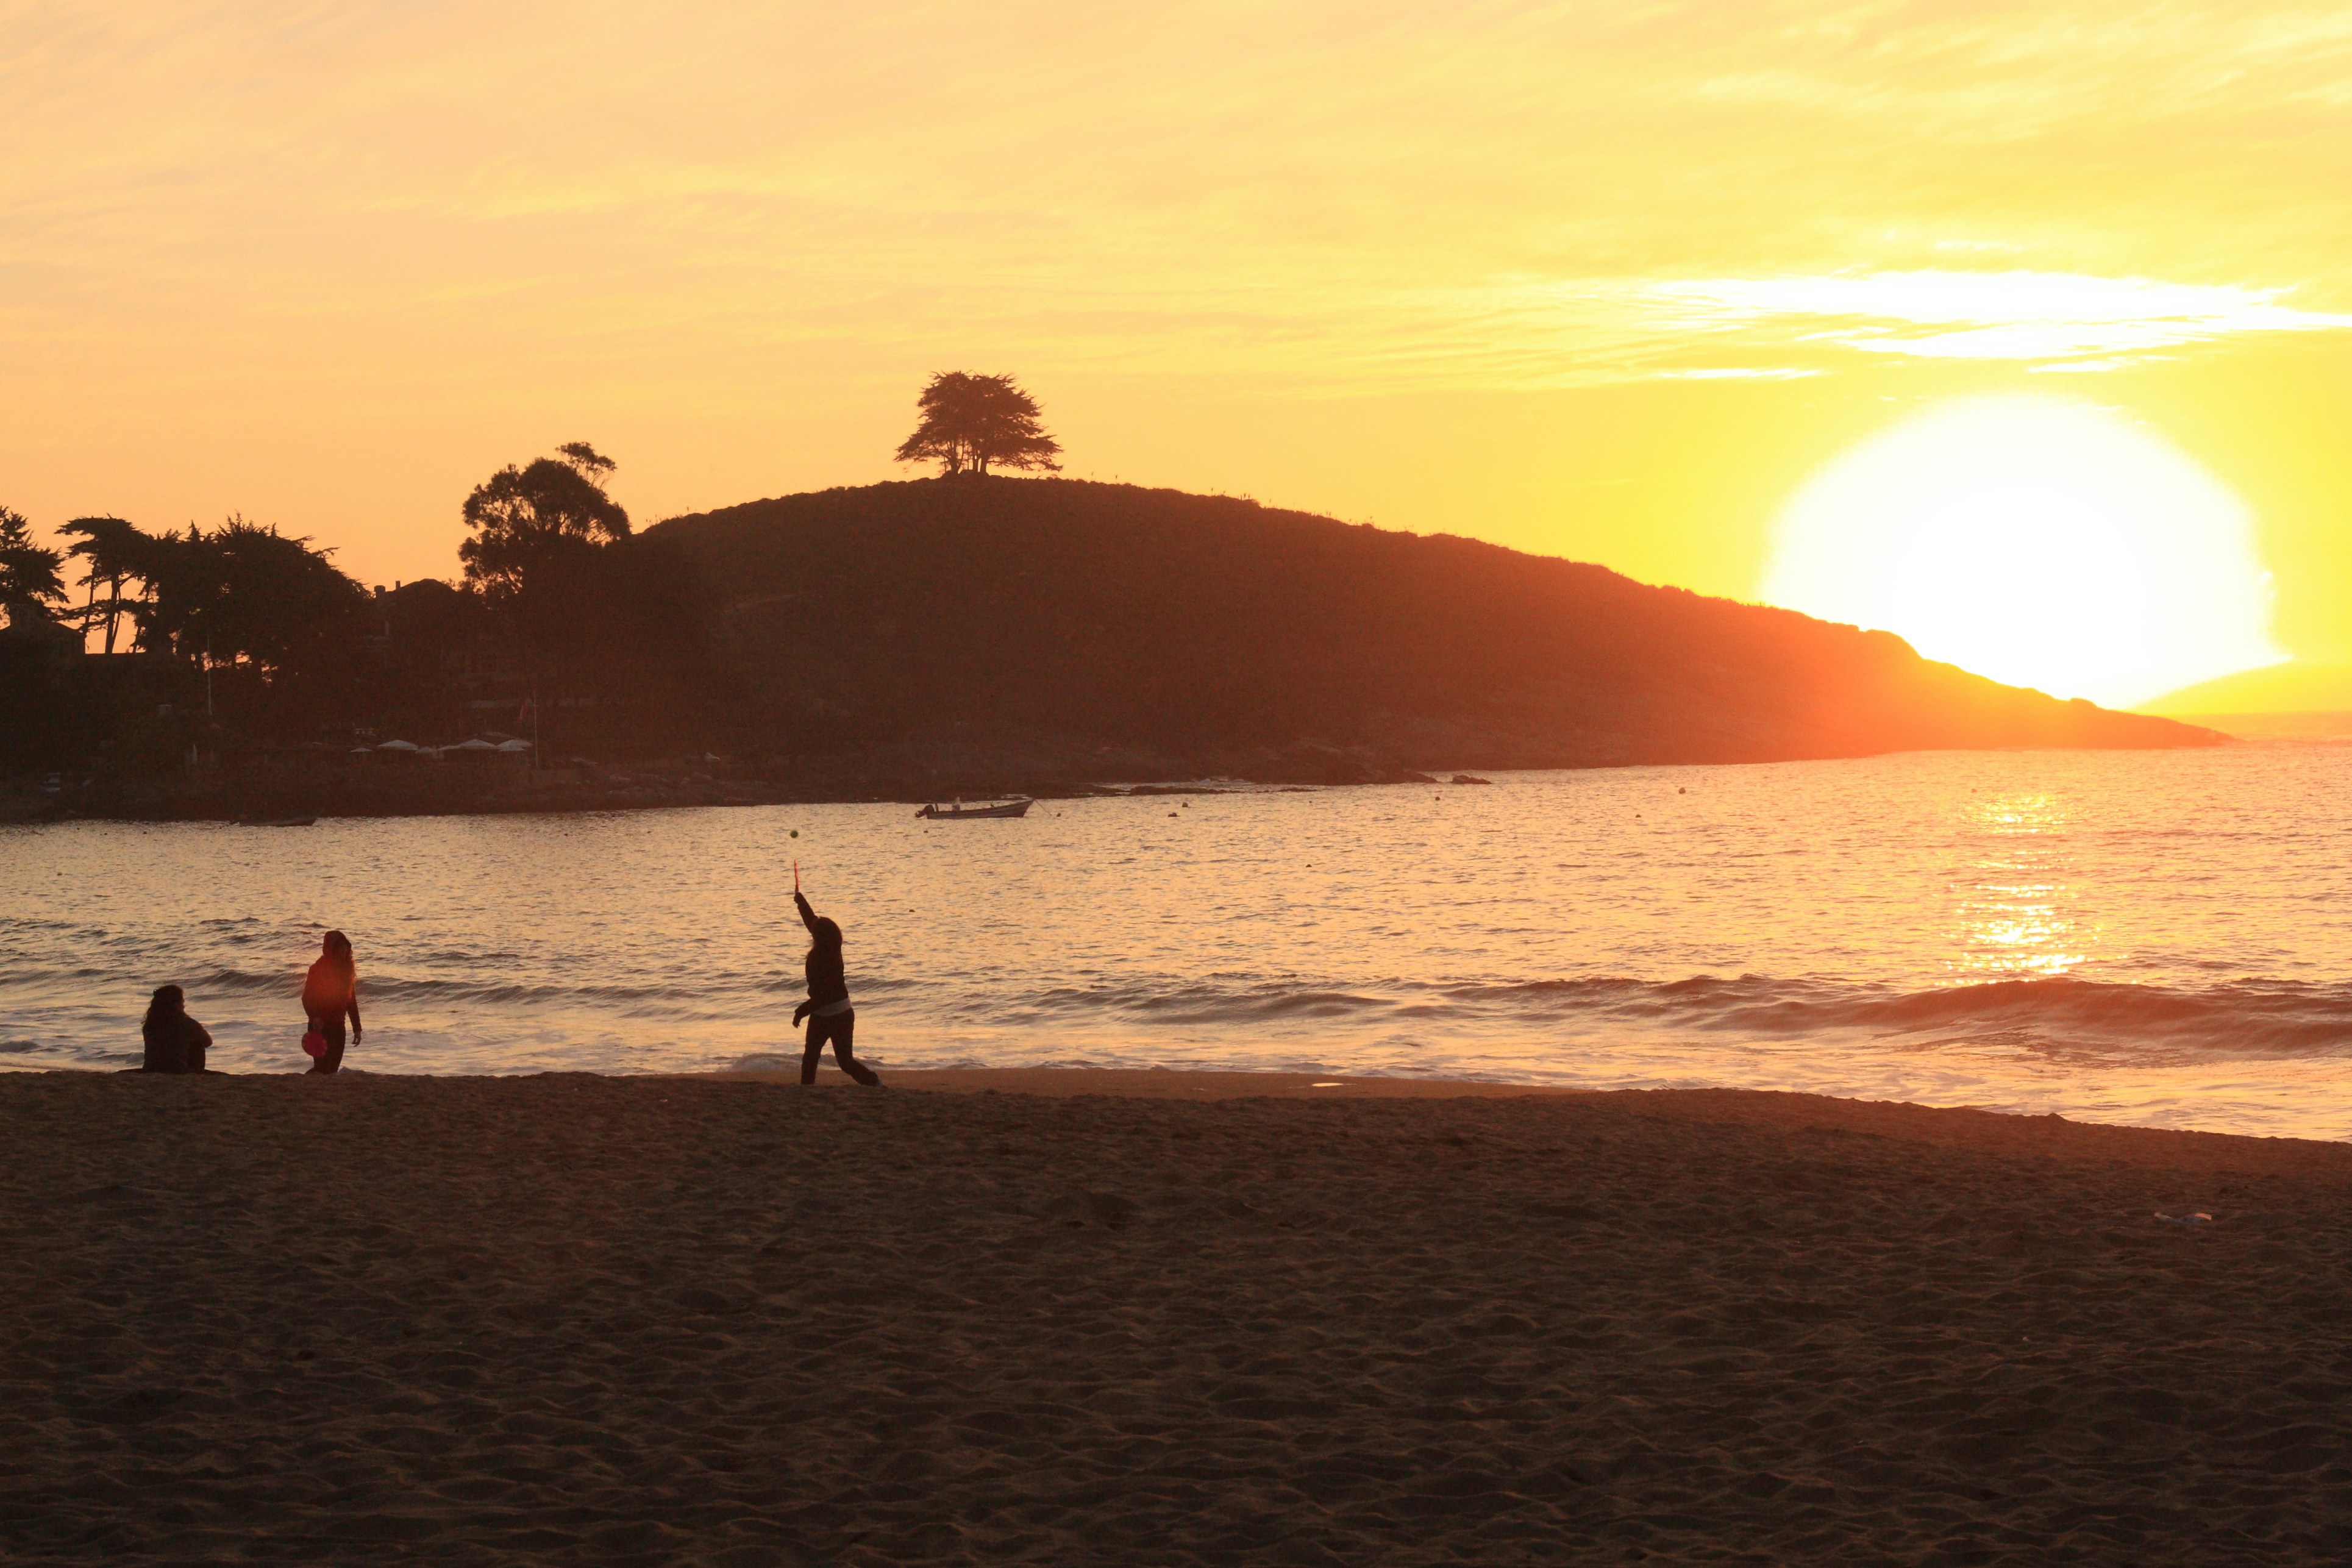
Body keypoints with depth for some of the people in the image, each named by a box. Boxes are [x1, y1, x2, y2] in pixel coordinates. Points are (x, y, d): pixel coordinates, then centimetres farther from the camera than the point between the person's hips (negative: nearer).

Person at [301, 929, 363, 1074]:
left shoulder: (347, 969, 10)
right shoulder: (318, 969, -9)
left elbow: (351, 1001, 15)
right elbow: (307, 998, -13)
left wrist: (357, 1028, 14)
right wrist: (315, 1017, -31)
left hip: (338, 1026, 6)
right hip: (321, 1026, -6)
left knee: (333, 1068, 5)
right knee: (322, 1067, -14)